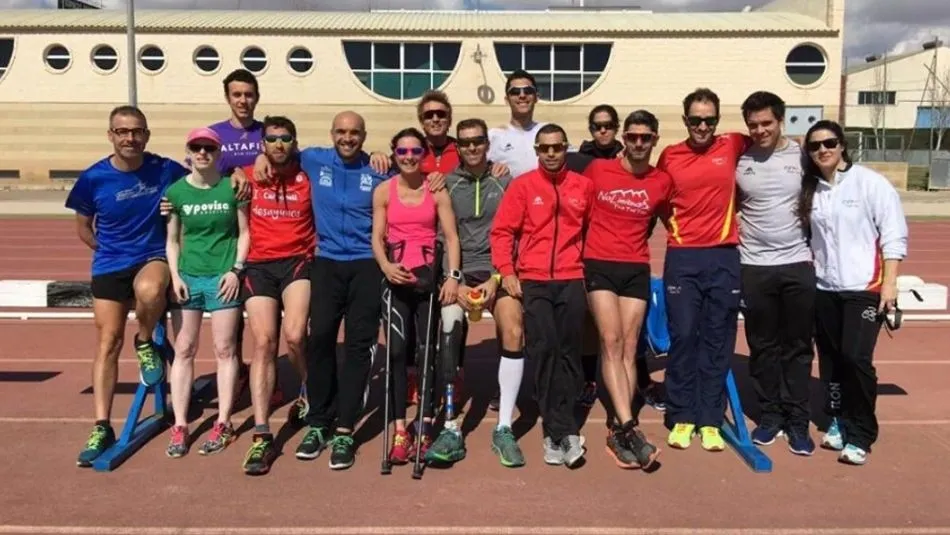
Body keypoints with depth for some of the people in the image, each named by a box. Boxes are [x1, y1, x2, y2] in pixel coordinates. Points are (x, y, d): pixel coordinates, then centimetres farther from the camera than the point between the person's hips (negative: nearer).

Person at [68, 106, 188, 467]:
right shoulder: (93, 178, -6)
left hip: (155, 256, -1)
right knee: (109, 343, 0)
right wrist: (109, 250, 6)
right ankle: (102, 428, 9)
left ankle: (146, 344, -4)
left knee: (148, 290, -38)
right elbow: (83, 227, 10)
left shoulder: (166, 170, -9)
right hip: (109, 266, 2)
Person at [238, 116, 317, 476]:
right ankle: (262, 436, -5)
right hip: (259, 266, 1)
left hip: (298, 261, -1)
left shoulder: (307, 176, 6)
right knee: (263, 342, -8)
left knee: (294, 335, -21)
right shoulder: (248, 177, 10)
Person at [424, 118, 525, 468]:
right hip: (459, 271, 0)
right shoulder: (446, 184, 8)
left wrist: (495, 279, -9)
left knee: (513, 332, -21)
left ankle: (503, 429, -11)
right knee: (449, 332, -22)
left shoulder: (505, 182, 7)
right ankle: (451, 431, -19)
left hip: (497, 270, 0)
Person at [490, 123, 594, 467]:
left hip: (571, 280, 2)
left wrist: (590, 269, 12)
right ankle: (564, 431, -1)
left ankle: (556, 431, 11)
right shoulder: (522, 186, 3)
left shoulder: (583, 186, 7)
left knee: (568, 353, 2)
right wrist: (506, 272, -8)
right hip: (532, 281, -1)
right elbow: (501, 231, 0)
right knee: (544, 350, -8)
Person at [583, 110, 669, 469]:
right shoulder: (597, 170, -1)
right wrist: (579, 249, 12)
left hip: (637, 269, 2)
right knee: (611, 342, -13)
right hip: (600, 265, -2)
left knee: (629, 347, 0)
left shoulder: (663, 182, 4)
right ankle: (628, 427, -18)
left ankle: (616, 429, 3)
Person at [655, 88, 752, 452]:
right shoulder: (669, 156, 4)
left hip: (724, 257, 0)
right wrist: (676, 228, 6)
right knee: (682, 336, 1)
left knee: (718, 339, 4)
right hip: (682, 258, 0)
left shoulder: (733, 147, 3)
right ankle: (682, 417, 12)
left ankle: (711, 421, 13)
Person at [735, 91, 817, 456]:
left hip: (798, 264, 0)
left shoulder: (802, 155, -2)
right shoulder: (737, 160, -2)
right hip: (754, 267, 0)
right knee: (763, 346, 9)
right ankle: (770, 415, 22)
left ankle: (797, 419, 17)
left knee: (798, 347, 7)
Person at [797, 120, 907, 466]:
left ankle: (860, 435, 1)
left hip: (864, 288, -5)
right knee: (831, 361, 10)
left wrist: (889, 283, -12)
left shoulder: (870, 182, -6)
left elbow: (894, 235, -7)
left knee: (855, 358, -12)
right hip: (824, 289, 5)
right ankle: (841, 420, 27)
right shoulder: (810, 190, 8)